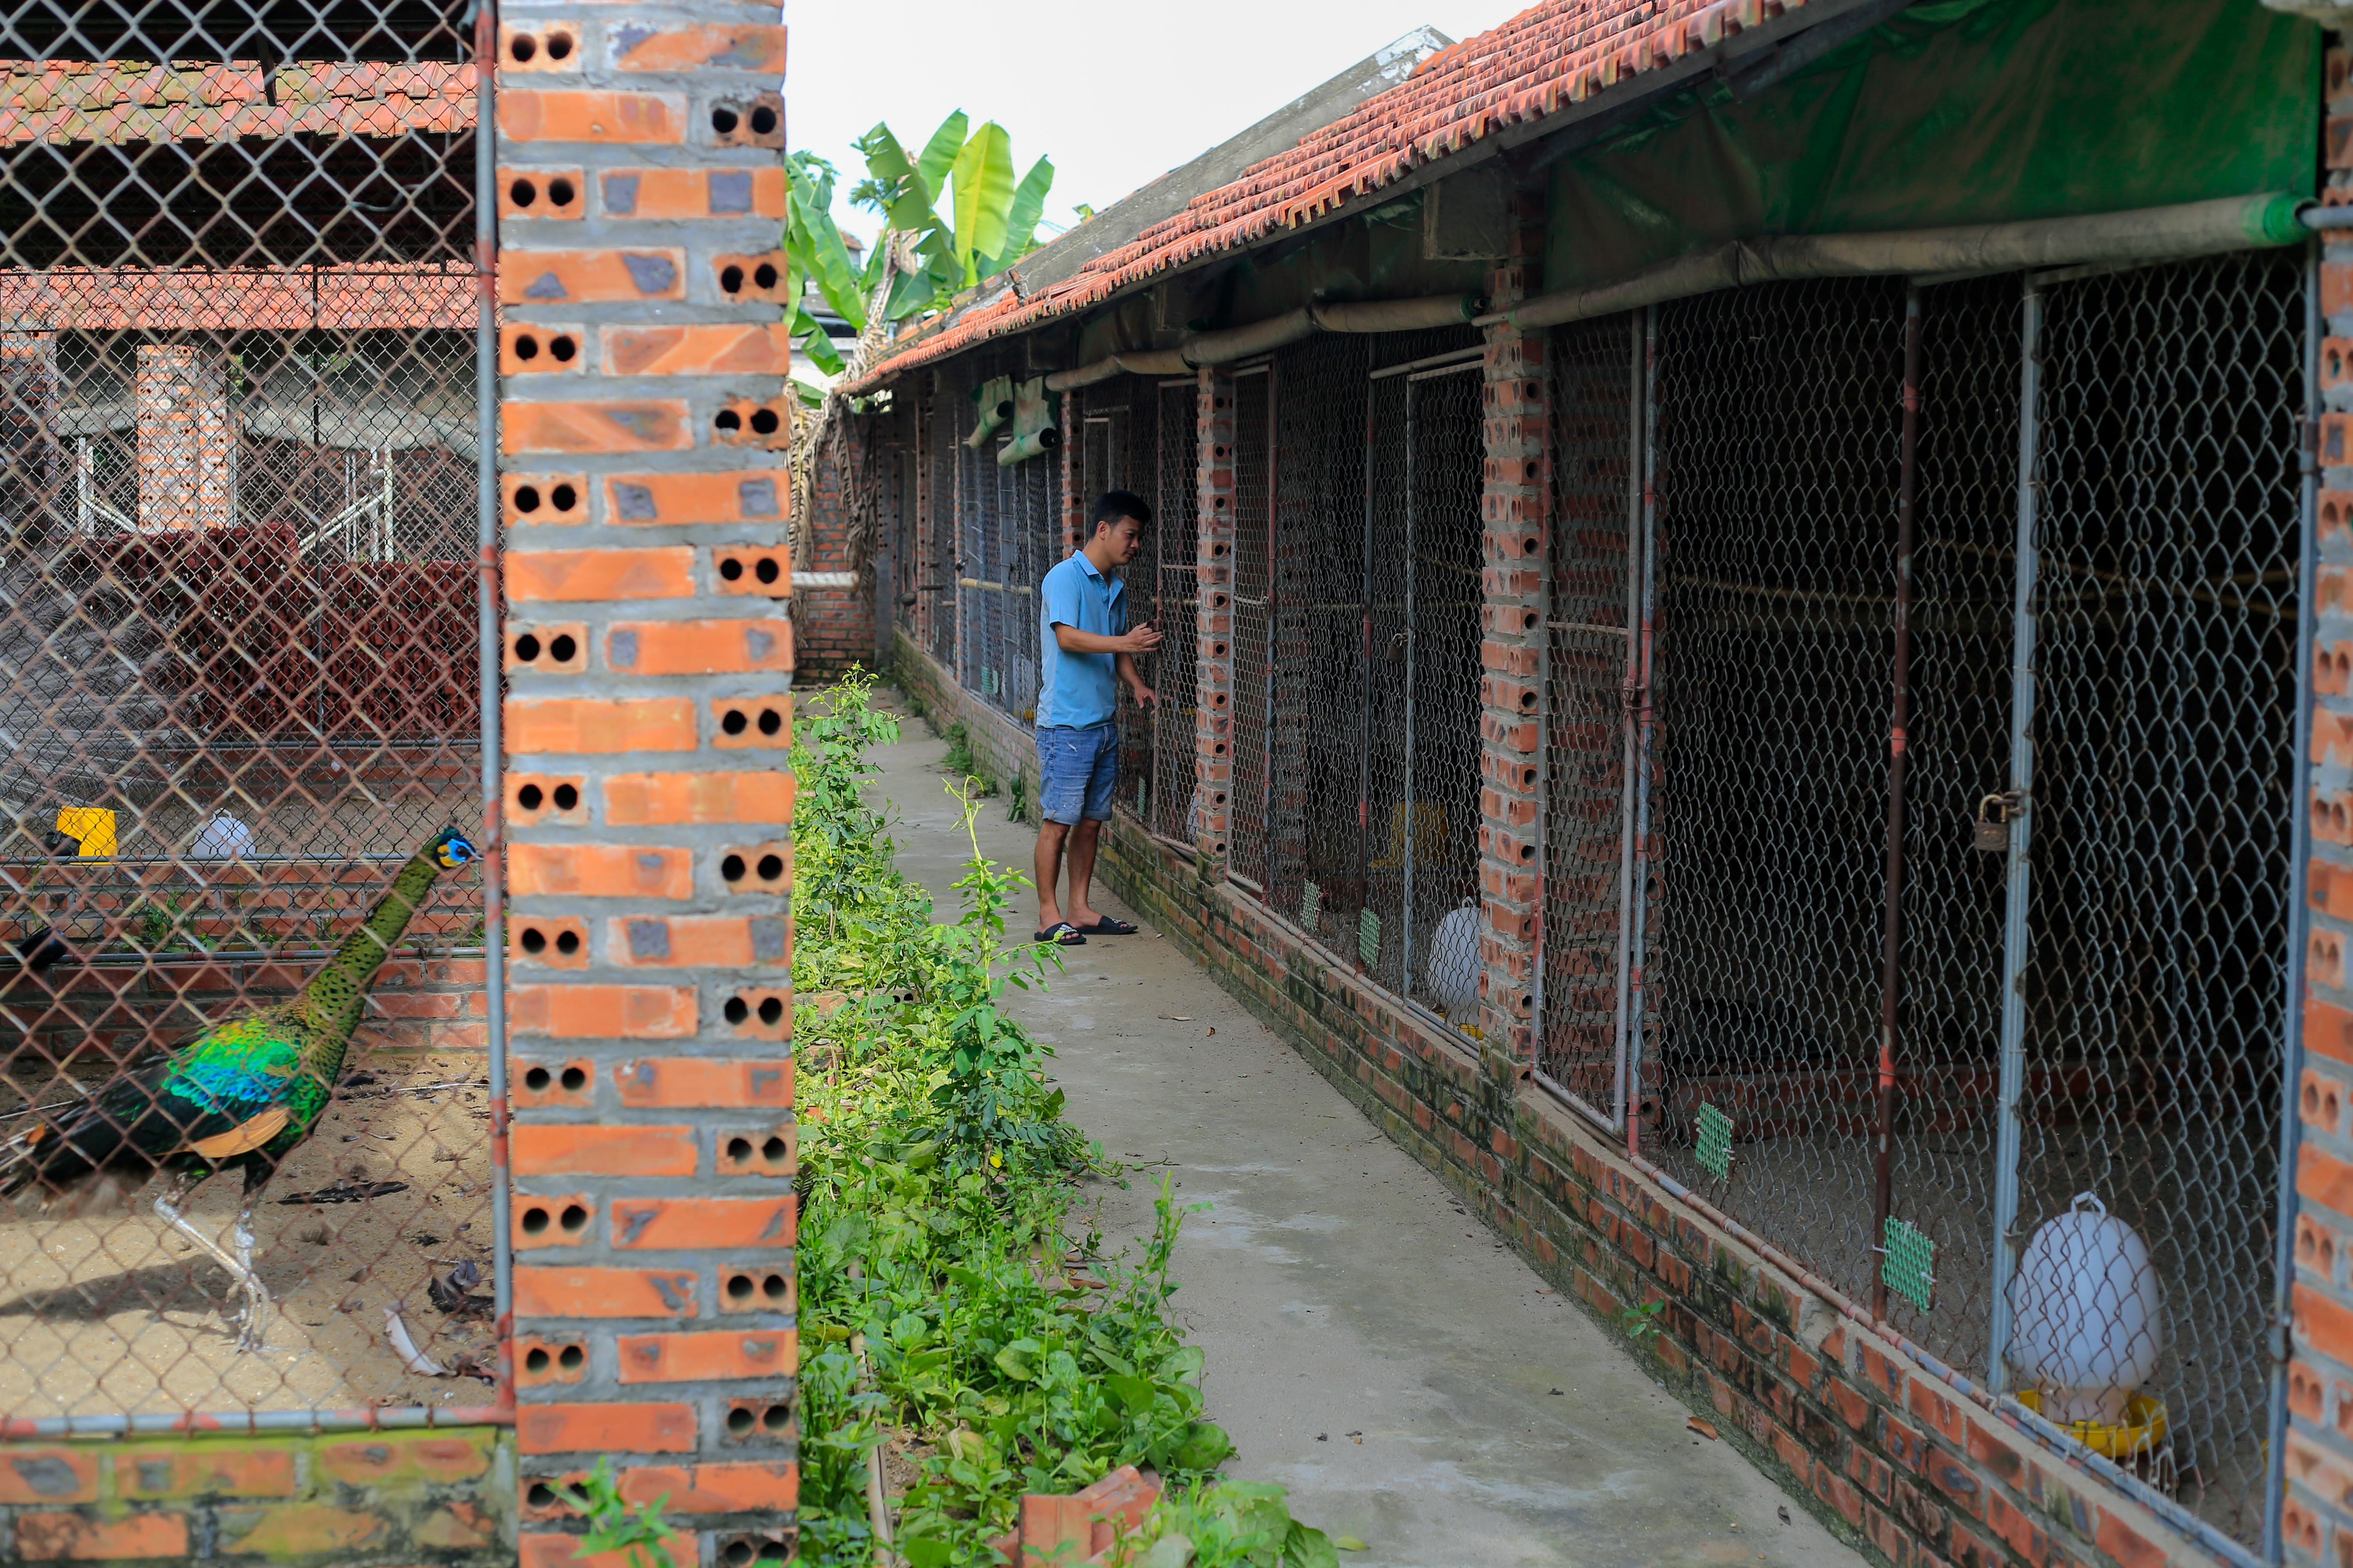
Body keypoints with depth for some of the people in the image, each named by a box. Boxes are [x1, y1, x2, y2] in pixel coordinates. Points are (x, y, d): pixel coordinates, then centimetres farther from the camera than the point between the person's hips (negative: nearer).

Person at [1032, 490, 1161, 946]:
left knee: (1092, 820, 11)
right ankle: (1049, 915, 1)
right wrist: (1125, 642, -33)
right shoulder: (1066, 578, -10)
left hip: (1105, 723, 8)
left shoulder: (1116, 588, 16)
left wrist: (1136, 683, 6)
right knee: (1058, 821, -5)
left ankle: (1079, 910, 19)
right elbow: (1068, 637, -23)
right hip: (1066, 724, -8)